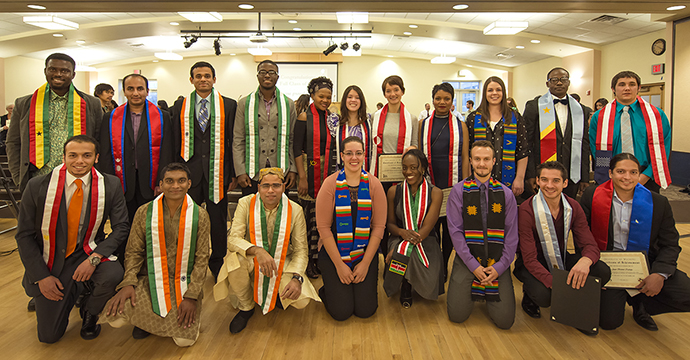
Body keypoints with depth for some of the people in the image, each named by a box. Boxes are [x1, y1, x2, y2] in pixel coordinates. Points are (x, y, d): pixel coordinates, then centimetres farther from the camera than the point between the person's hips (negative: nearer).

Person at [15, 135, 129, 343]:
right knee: (49, 336, -1)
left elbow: (121, 227, -8)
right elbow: (24, 236, -4)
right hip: (51, 261, 0)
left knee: (113, 274, -34)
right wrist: (41, 276, -9)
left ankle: (89, 312, 2)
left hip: (87, 254, 0)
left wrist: (94, 258, -22)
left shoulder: (110, 185, -11)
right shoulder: (38, 186, -12)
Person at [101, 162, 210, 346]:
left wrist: (191, 296, -10)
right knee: (116, 318, -23)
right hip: (149, 280, 1)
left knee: (185, 339, -15)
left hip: (183, 283, -1)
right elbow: (134, 251, 4)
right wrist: (128, 283, -13)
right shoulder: (144, 212, 0)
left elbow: (201, 259, -3)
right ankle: (144, 319, 12)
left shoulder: (199, 215, -3)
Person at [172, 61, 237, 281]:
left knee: (218, 221, 6)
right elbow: (175, 143, 9)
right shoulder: (180, 107, 10)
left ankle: (218, 267, 23)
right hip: (189, 171, 2)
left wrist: (234, 174, -2)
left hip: (217, 172, -1)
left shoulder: (229, 105, 4)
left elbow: (233, 142, 2)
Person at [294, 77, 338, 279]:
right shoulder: (304, 117, -4)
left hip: (328, 170, 4)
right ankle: (308, 261, 11)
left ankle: (319, 258, 19)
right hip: (309, 169, -4)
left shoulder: (332, 117, 10)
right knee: (309, 215, -2)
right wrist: (302, 177, -14)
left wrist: (334, 173, 8)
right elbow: (297, 149, -8)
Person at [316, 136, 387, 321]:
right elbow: (323, 227, -9)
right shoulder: (330, 184, -8)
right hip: (333, 253, -2)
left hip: (366, 252, 2)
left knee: (365, 310, -3)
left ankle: (361, 288, 29)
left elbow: (379, 226, -3)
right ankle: (326, 291, 26)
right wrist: (339, 265, -11)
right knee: (341, 312, -6)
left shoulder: (374, 185, -3)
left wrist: (365, 263, -8)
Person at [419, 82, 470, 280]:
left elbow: (465, 158, 4)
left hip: (453, 185, 0)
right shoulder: (423, 124, 8)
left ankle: (444, 266, 23)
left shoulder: (460, 125, 6)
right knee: (431, 226, 4)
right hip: (429, 183, 0)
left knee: (450, 226, 6)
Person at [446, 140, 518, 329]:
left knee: (505, 320, -7)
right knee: (457, 315, -10)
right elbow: (456, 231, -5)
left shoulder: (506, 194, 6)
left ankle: (488, 294, 24)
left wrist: (500, 266, -8)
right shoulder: (459, 191, -1)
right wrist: (473, 265, -11)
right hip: (468, 260, -1)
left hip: (497, 262, 2)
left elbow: (512, 234, 3)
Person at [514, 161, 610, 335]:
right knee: (543, 295, -34)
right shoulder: (527, 210, -22)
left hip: (561, 260, 5)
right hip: (533, 264, -5)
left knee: (603, 272, -19)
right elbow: (529, 259, -24)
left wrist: (585, 261, -37)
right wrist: (554, 283, -40)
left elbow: (590, 244, -11)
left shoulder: (573, 208, -6)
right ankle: (529, 294, 6)